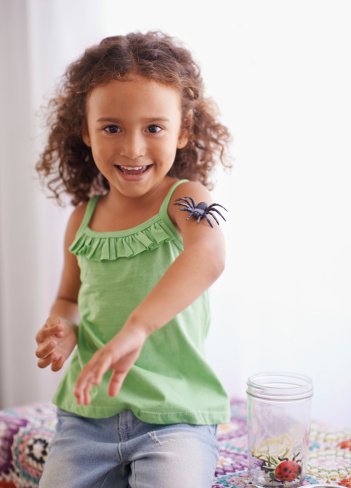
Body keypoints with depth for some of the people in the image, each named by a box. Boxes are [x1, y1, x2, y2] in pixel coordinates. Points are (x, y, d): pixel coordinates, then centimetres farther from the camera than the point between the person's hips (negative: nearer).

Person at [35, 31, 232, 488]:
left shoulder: (183, 198, -9)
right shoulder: (83, 219, 5)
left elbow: (208, 257, -33)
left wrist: (135, 327, -47)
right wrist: (63, 327, -2)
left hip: (176, 415, -4)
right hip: (87, 412, 4)